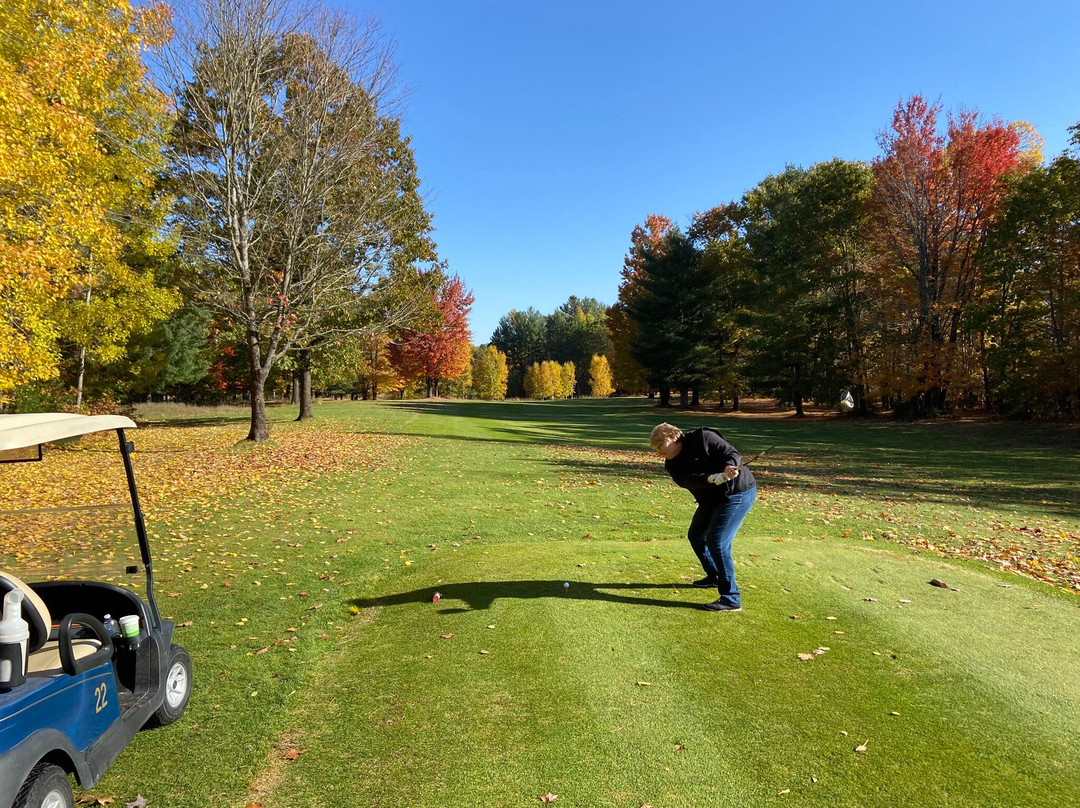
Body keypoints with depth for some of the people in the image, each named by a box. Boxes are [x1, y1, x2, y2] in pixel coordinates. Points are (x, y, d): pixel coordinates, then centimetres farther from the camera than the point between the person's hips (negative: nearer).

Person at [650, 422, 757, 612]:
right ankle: (714, 576, 43)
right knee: (696, 535, 19)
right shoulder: (672, 464, 0)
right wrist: (715, 478, -36)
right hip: (712, 498, 9)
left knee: (717, 541, -17)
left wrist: (728, 469, -40)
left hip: (738, 492, -9)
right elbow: (687, 480, -19)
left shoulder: (703, 438, -17)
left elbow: (732, 454, -19)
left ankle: (731, 599, -12)